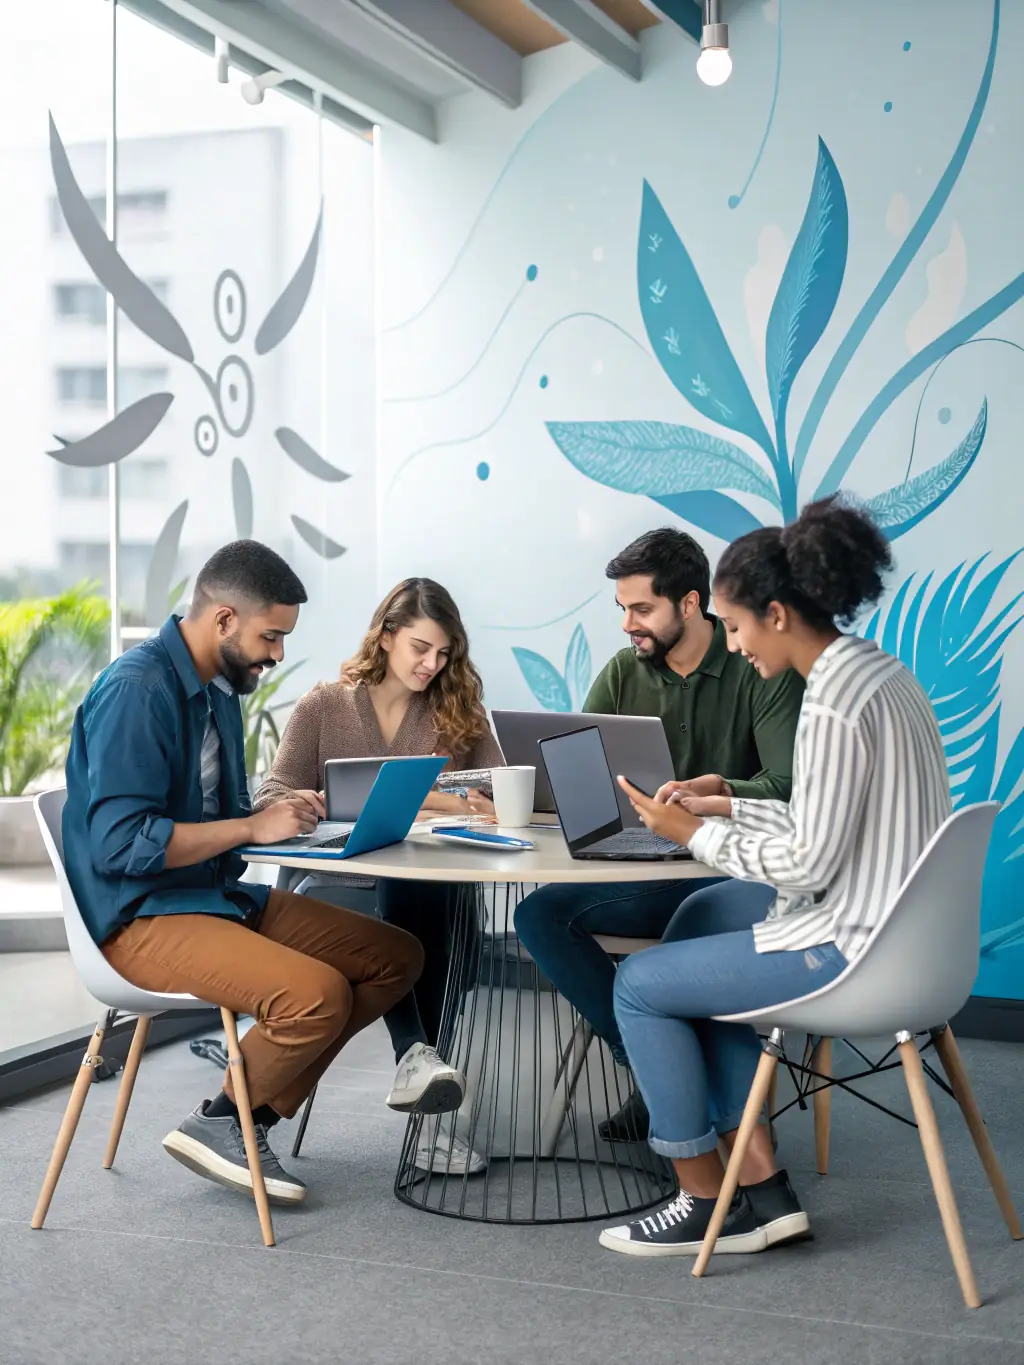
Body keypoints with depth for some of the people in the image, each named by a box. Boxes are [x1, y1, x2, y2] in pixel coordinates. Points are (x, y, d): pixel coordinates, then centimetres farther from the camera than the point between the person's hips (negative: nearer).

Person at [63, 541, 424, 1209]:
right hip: (144, 916, -10)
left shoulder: (220, 686, 13)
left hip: (223, 895, 10)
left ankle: (260, 1111, 0)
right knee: (317, 992, -30)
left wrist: (282, 814, 1)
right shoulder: (136, 691, -17)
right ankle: (218, 1126, -4)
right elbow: (121, 841, -25)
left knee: (396, 955, 1)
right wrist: (253, 827, -21)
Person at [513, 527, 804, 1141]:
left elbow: (788, 788, -15)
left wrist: (719, 790, -35)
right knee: (540, 913, -18)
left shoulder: (764, 670, -6)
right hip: (648, 872, 5)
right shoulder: (623, 674, 8)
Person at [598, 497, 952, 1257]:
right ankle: (759, 1182, 22)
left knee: (640, 985, 0)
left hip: (858, 948, -10)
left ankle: (707, 1201, 15)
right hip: (893, 917, 11)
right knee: (701, 917, 26)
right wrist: (722, 807, 11)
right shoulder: (876, 670, 9)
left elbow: (808, 863, -22)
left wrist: (696, 835, -10)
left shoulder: (834, 702, -22)